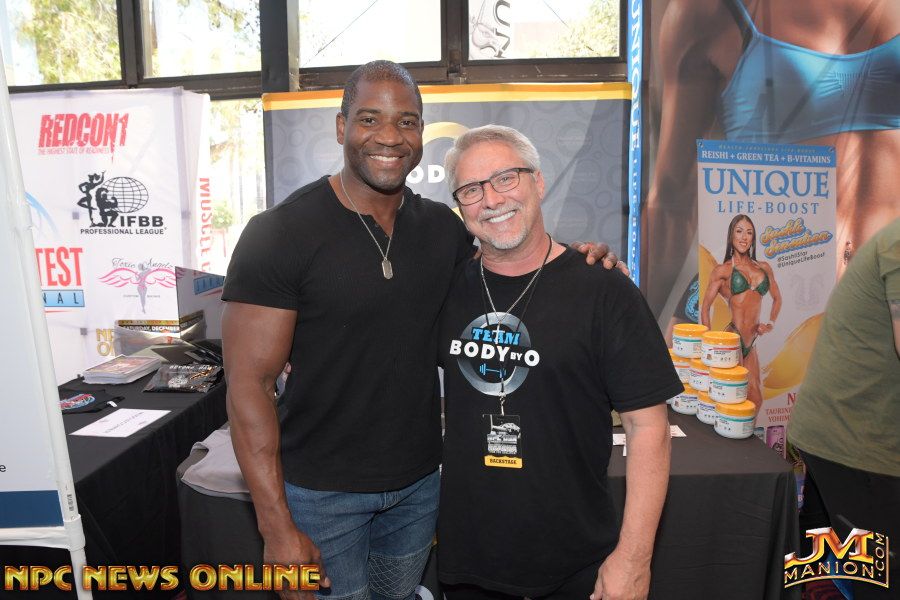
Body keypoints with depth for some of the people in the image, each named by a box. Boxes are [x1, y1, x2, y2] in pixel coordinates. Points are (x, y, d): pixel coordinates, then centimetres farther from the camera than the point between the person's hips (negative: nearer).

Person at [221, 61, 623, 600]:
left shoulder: (442, 227, -1)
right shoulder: (280, 233, -15)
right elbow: (249, 383, -15)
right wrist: (277, 528, -17)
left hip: (420, 483, 5)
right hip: (321, 493, -4)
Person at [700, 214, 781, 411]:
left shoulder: (764, 267, 13)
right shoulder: (723, 270, 0)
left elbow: (777, 298, 26)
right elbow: (705, 307, 0)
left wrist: (771, 323, 11)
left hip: (751, 342, 5)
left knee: (755, 398, 8)